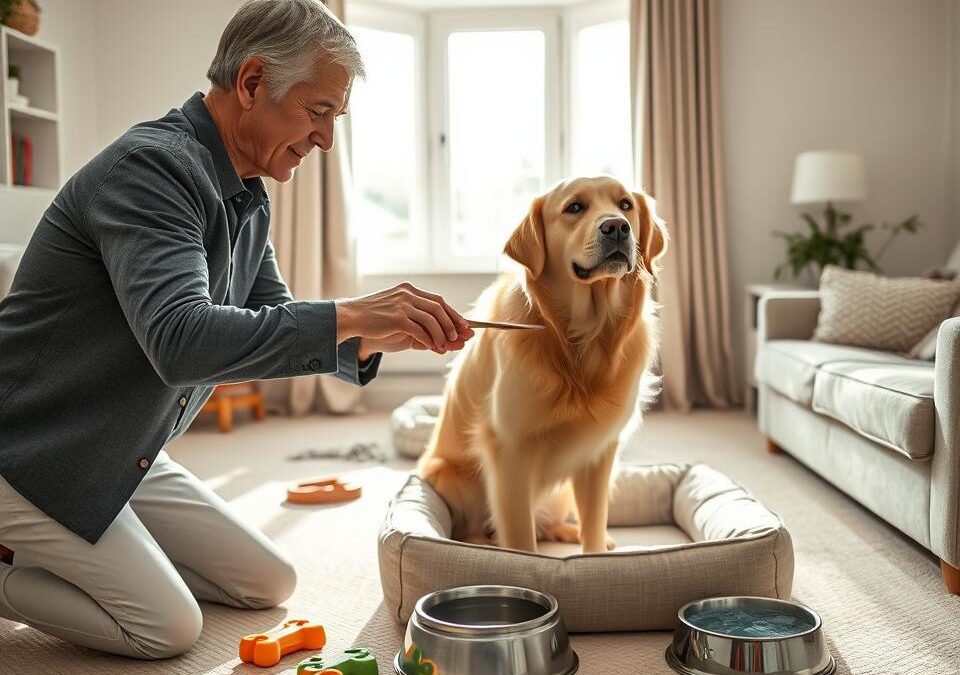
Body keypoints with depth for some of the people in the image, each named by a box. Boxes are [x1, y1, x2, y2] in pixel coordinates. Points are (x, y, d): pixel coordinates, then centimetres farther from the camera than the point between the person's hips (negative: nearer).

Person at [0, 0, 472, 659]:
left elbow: (275, 329, 7)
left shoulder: (248, 199, 5)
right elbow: (179, 341, -38)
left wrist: (375, 337, -11)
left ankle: (72, 555, 19)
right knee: (169, 627, -12)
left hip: (126, 456, 9)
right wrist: (347, 316, -38)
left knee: (269, 582, 9)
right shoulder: (151, 166, -25)